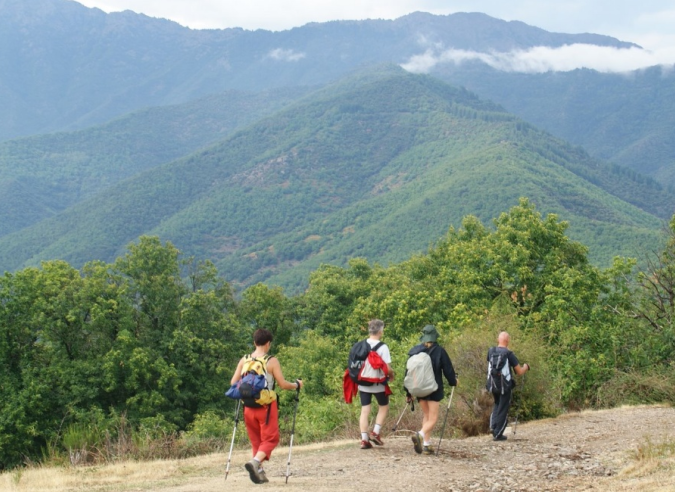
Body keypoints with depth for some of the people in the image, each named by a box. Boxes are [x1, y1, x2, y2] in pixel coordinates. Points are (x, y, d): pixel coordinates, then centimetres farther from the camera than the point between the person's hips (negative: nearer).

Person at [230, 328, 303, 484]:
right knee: (270, 438, 3)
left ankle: (259, 471, 10)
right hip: (266, 406, -4)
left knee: (256, 440, 16)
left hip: (249, 406, 4)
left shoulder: (244, 360, 3)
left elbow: (233, 383, 4)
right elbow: (283, 384, -9)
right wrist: (297, 385, 9)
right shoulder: (272, 361, -8)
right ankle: (255, 462, -20)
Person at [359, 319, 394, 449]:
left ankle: (364, 439, 4)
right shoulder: (382, 347, -14)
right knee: (383, 407, 17)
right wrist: (392, 375, 4)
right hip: (378, 384, -4)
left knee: (365, 410, 8)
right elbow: (388, 368, -17)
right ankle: (375, 433, 7)